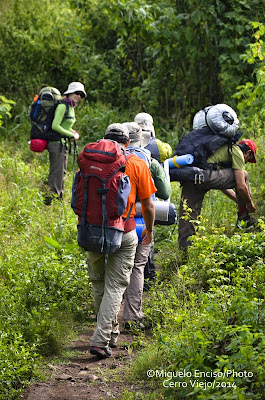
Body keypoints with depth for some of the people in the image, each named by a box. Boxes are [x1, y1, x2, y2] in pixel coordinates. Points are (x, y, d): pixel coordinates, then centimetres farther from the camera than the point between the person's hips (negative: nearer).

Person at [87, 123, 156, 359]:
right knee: (115, 287, 1)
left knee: (98, 283, 19)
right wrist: (149, 231, 20)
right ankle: (101, 340, -9)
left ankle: (110, 332, 30)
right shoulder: (137, 165, 0)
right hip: (124, 231, -2)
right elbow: (148, 206, 3)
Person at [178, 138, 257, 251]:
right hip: (205, 176, -9)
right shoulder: (238, 153, 9)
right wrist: (250, 204, 18)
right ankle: (243, 218, 17)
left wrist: (239, 200, 45)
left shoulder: (224, 149, 36)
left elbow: (222, 185, 42)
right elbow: (241, 186, 1)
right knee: (243, 175, 9)